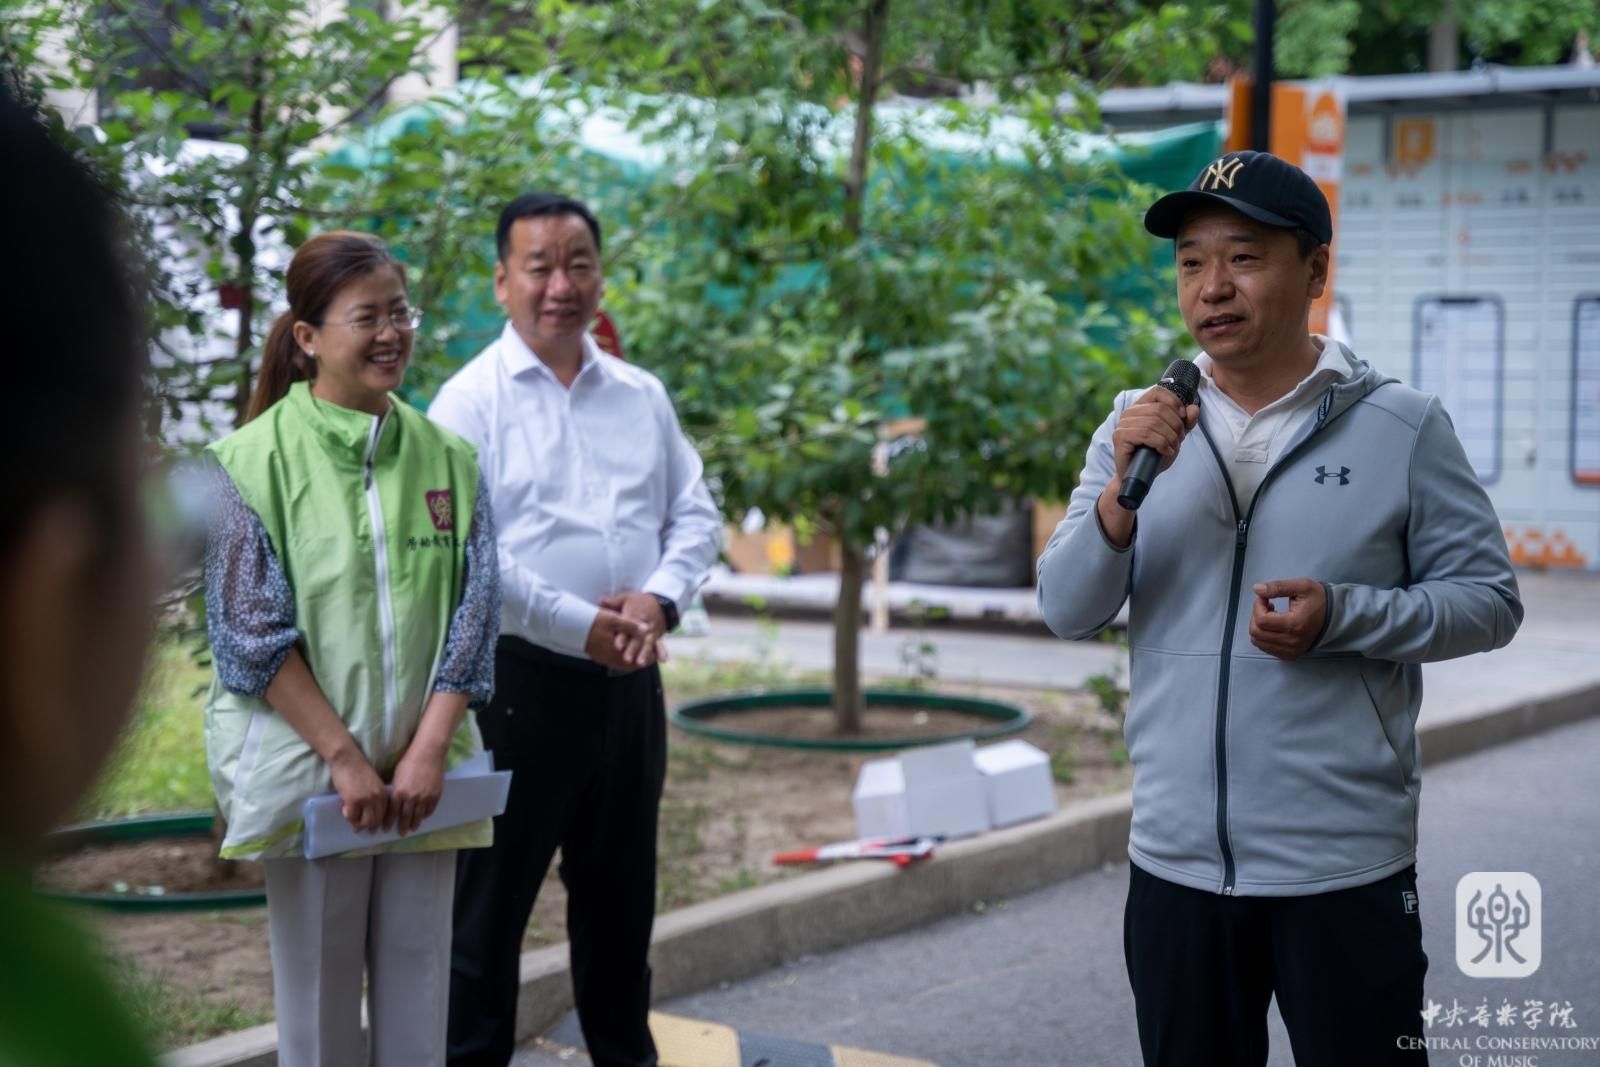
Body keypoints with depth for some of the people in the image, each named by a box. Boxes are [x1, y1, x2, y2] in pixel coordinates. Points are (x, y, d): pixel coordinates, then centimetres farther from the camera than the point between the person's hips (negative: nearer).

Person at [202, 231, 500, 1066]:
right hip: (307, 768, -3)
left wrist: (429, 749, -7)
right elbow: (253, 633, -8)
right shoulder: (254, 459, -4)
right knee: (318, 1000, 4)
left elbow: (474, 613, 4)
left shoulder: (447, 458, 7)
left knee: (419, 994, 7)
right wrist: (345, 758, -12)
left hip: (423, 770, 3)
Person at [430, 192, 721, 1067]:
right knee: (491, 901, 3)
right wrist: (578, 625, -17)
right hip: (519, 677, -5)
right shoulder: (473, 399, -7)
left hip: (628, 679, 5)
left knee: (621, 896, 17)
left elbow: (695, 515, 10)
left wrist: (660, 597, -9)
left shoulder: (642, 396, 10)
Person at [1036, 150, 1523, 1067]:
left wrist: (1344, 615, -19)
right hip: (1176, 863, 3)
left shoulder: (1401, 429, -5)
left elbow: (1490, 600, -3)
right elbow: (1067, 612, -1)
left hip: (1347, 872, -3)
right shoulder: (1139, 426, 4)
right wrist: (1122, 494, -19)